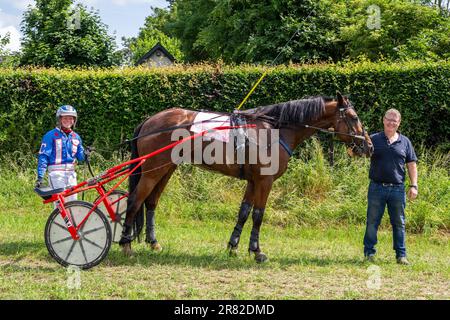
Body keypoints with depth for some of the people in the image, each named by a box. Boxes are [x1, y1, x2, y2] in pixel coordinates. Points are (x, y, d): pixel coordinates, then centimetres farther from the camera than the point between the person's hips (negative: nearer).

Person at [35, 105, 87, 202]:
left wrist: (86, 154, -6)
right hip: (56, 172, -5)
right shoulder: (50, 135, -3)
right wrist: (40, 177, -14)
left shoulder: (76, 137, 14)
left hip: (71, 173, 6)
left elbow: (80, 156, 18)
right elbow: (43, 156, -6)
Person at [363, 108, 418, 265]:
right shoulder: (374, 139, 2)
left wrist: (414, 185, 1)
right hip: (377, 187, -1)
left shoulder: (405, 142, 7)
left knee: (399, 223, 7)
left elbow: (411, 165, 9)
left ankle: (401, 255, 13)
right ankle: (369, 252, 12)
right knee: (372, 222, 4)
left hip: (397, 189, 1)